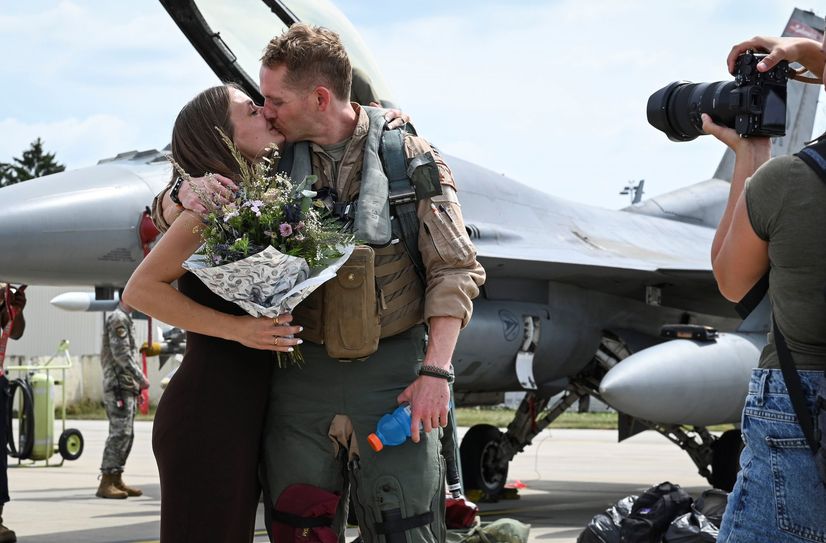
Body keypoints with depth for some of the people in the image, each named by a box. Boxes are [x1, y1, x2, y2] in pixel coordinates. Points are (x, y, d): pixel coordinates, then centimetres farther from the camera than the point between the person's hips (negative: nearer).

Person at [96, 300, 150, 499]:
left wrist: (137, 380, 18)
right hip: (119, 385, -10)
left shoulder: (125, 319, 21)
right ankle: (106, 483, -13)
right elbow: (121, 353, -19)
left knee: (126, 434, 11)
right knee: (119, 433, -12)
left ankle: (116, 480, 14)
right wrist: (140, 377, -15)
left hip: (127, 386, 10)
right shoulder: (118, 319, -11)